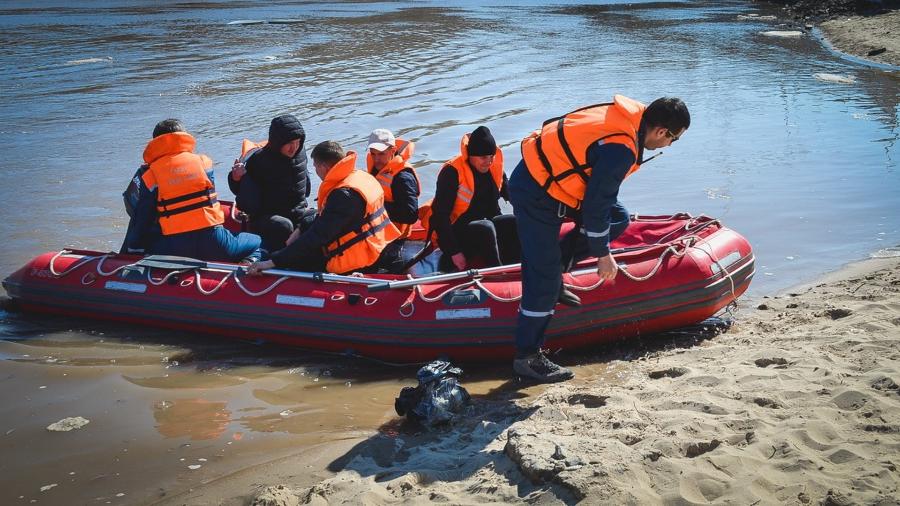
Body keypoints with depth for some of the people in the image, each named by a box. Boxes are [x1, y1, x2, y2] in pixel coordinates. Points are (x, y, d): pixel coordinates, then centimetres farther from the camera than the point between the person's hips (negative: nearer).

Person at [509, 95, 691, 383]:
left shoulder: (628, 115, 2)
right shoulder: (620, 150, -27)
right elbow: (595, 207, -22)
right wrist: (603, 255, -9)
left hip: (543, 172, 10)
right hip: (535, 194, -10)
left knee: (618, 218, 11)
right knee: (544, 279, -5)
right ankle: (526, 357, 6)